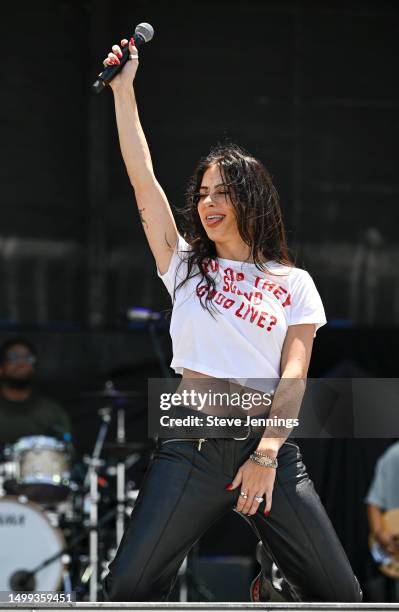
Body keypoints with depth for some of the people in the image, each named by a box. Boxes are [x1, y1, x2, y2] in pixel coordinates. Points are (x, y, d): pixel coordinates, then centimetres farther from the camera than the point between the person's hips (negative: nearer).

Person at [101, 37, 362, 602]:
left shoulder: (295, 284, 10)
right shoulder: (186, 265, 13)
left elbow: (293, 378, 0)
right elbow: (142, 177, 6)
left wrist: (266, 456, -12)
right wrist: (123, 89, 2)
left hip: (272, 447, 0)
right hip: (193, 444, 0)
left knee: (338, 596, -6)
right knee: (128, 590, -12)